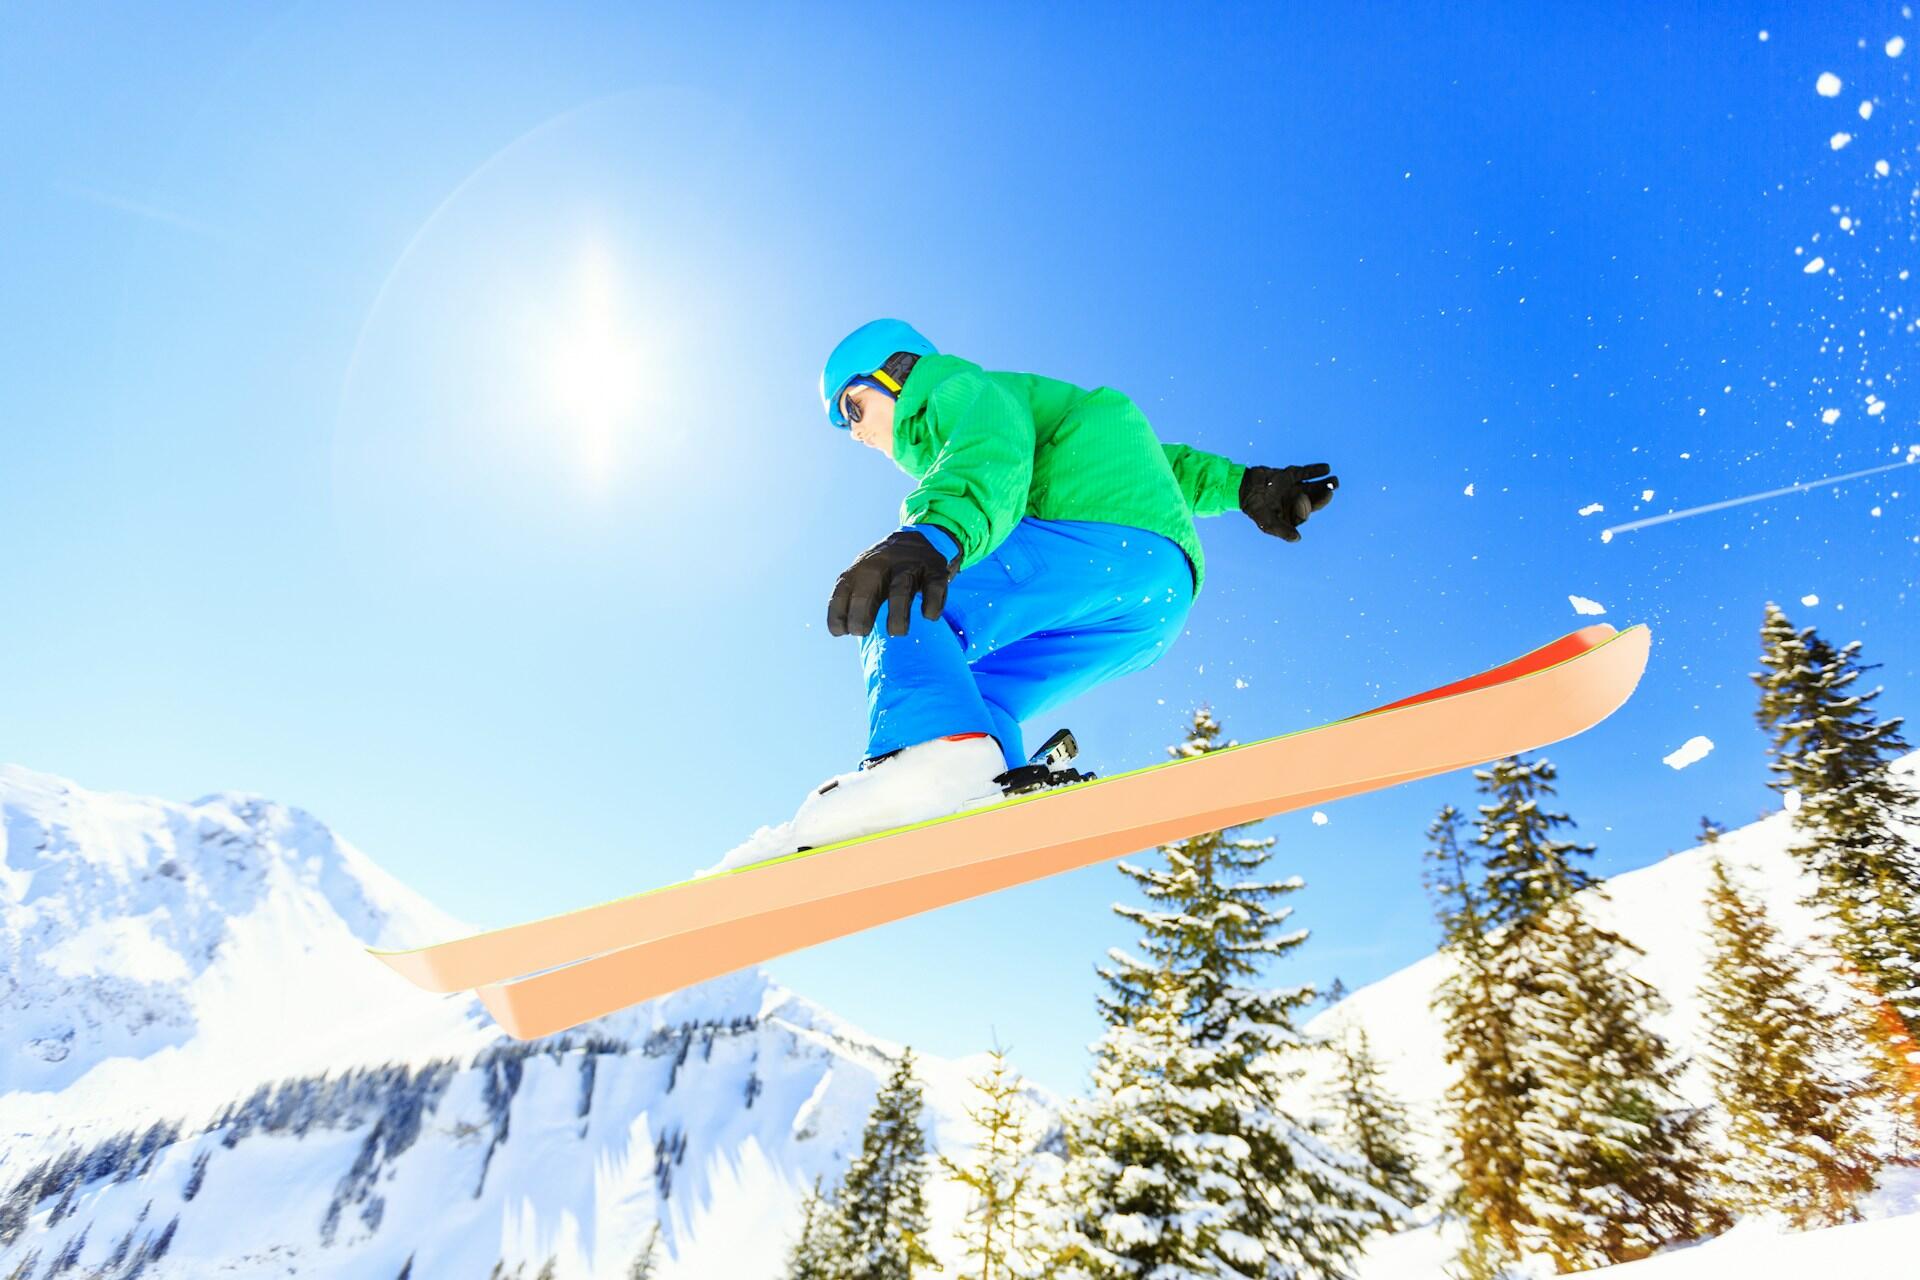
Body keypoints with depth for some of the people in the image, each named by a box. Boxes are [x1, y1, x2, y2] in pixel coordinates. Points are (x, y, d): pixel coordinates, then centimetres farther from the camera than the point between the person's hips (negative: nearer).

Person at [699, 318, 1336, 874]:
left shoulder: (963, 390, 11)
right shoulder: (1000, 412, 38)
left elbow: (994, 459, -16)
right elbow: (1143, 453, 36)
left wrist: (935, 535, -36)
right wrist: (1239, 485, 30)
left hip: (1117, 535, -9)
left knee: (900, 603, -21)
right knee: (974, 698, 6)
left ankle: (935, 749, -46)